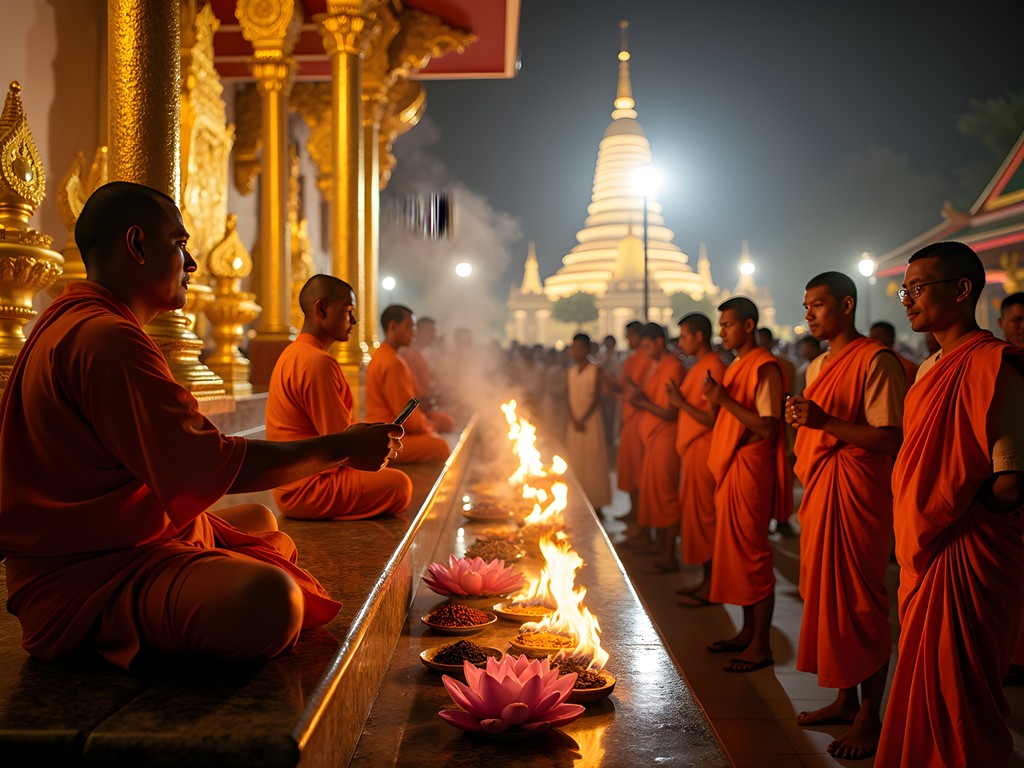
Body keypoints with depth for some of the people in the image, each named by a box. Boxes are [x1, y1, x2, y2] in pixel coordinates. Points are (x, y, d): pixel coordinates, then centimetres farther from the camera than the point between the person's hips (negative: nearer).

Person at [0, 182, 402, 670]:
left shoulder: (69, 323, 18)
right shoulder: (107, 339, -20)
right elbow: (207, 467, -26)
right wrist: (342, 448, -17)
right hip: (88, 577, -12)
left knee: (259, 521, 31)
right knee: (267, 603, -36)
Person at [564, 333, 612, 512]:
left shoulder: (595, 370, -6)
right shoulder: (570, 372, 10)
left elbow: (597, 398, -10)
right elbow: (568, 398, 7)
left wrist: (583, 419, -14)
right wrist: (574, 420, -5)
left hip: (591, 420, -5)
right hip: (574, 422, 5)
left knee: (593, 462, -2)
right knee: (575, 463, 5)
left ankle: (596, 504, 3)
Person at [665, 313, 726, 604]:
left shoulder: (713, 368, -15)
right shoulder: (698, 367, 16)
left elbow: (713, 419, -19)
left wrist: (681, 403, -14)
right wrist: (678, 398, 1)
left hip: (702, 450, -10)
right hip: (691, 450, 10)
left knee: (702, 517, -4)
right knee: (695, 515, 12)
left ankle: (709, 589, 4)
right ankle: (706, 582, 20)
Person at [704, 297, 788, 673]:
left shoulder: (764, 367, -12)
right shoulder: (735, 366, 17)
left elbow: (767, 427, -20)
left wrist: (725, 399, -18)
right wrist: (715, 398, 0)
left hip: (751, 470, -9)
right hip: (730, 469, 9)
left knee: (752, 554, -5)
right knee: (736, 551, 12)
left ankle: (761, 646, 2)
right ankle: (748, 632, 22)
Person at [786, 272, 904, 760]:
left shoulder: (875, 360, -10)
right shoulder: (817, 366, 18)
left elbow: (890, 438, -17)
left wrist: (825, 422, -23)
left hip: (855, 495, -8)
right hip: (819, 493, 8)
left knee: (858, 603, -3)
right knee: (825, 596, 11)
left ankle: (869, 717, 7)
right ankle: (845, 700, 23)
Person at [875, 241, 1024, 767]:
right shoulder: (931, 368, 13)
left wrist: (955, 508, -7)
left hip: (962, 560, -9)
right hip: (924, 555, 9)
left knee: (954, 708, 0)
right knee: (926, 700, 18)